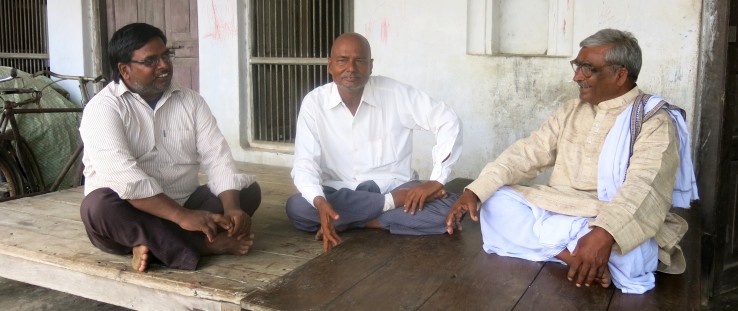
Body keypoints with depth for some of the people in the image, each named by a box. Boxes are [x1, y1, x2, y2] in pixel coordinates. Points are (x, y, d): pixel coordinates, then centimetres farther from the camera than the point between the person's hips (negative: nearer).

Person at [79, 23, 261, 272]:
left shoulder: (190, 101, 4)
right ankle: (205, 244, -28)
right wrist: (181, 216, -35)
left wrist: (232, 209, -25)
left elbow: (217, 159, -6)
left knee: (249, 189, -12)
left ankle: (153, 245, -26)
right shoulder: (103, 108, -12)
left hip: (186, 205, 5)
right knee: (98, 206, -34)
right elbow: (122, 175, -27)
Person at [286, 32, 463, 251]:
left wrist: (436, 180, -16)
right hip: (341, 194, 1)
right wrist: (320, 202, -33)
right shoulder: (314, 102, -7)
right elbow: (305, 164, -12)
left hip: (395, 188, 0)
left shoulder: (396, 94, -9)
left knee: (448, 210, -27)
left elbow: (448, 121, -7)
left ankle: (350, 222, -17)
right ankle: (393, 202, -16)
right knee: (297, 208, -30)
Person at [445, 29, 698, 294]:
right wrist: (474, 191, -9)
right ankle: (574, 256, -24)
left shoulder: (654, 121, -8)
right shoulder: (572, 111, 13)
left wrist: (604, 233, -44)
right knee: (494, 202, -17)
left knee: (627, 255, -40)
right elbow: (526, 152, 7)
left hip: (615, 225, -6)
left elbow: (645, 186, -24)